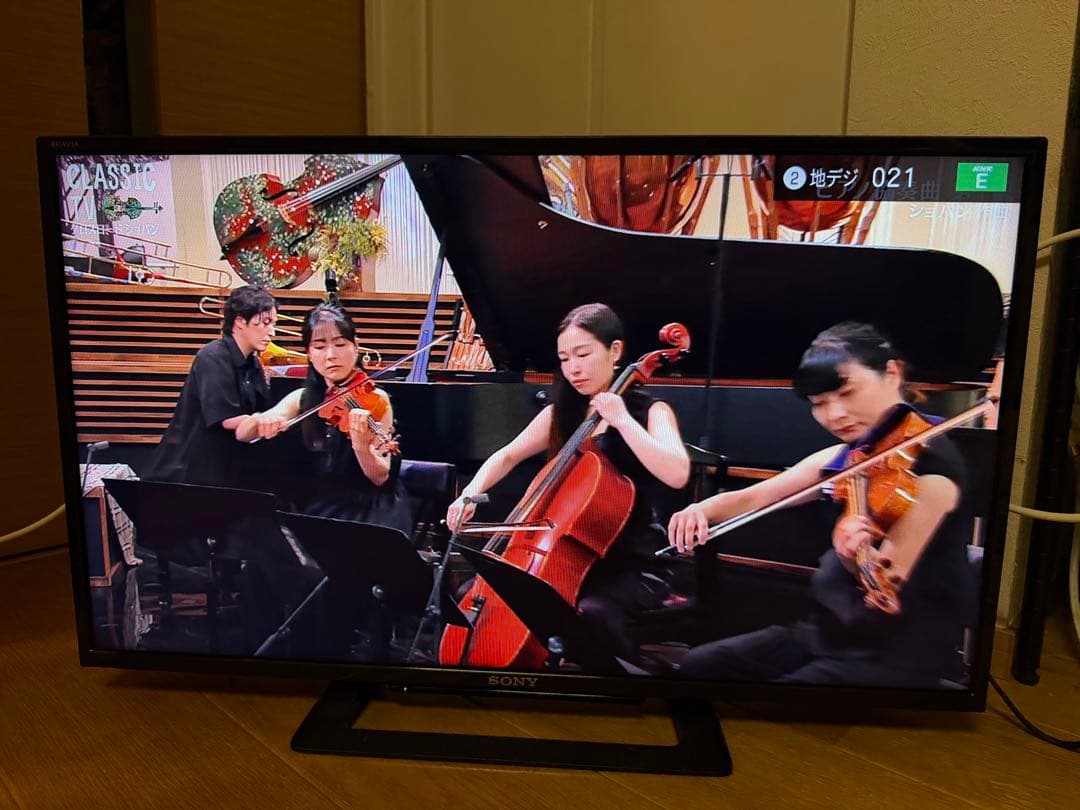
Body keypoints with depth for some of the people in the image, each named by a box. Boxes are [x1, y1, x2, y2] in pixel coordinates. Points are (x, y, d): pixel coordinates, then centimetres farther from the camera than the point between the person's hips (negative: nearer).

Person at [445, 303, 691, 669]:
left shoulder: (650, 410, -7)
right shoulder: (561, 413, 8)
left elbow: (677, 474, -26)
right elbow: (505, 457, 15)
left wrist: (621, 419, -23)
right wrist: (470, 494, -1)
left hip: (633, 562, -5)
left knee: (590, 613, -36)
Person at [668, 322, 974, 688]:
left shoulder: (930, 460, -17)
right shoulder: (845, 457, 4)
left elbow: (886, 579, -22)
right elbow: (752, 498, 2)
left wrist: (854, 555, -43)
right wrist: (701, 509, -18)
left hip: (894, 653, -7)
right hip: (830, 630, 7)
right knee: (696, 666, 3)